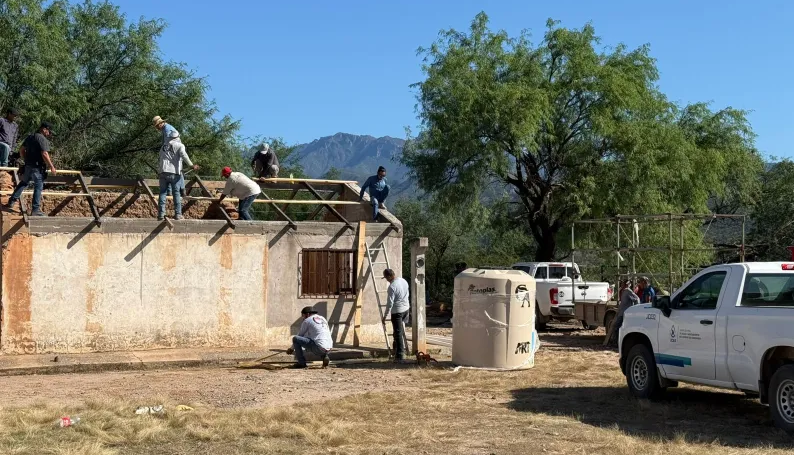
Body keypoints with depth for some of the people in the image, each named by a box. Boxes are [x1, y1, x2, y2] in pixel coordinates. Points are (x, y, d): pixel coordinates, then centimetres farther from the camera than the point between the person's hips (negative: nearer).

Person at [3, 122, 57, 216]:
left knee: (23, 183, 21)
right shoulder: (42, 139, -13)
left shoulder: (29, 137, 13)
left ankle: (11, 202, 25)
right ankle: (36, 210, 0)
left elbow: (22, 150, 17)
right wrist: (52, 167, -16)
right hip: (37, 167, -8)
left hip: (28, 166, 8)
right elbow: (44, 154, -21)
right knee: (38, 187, -1)